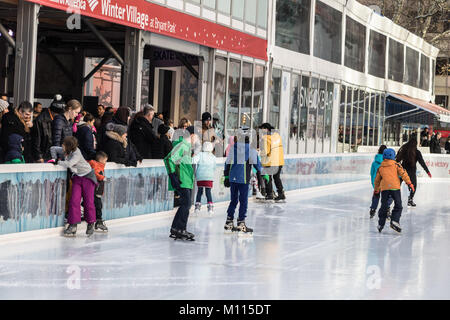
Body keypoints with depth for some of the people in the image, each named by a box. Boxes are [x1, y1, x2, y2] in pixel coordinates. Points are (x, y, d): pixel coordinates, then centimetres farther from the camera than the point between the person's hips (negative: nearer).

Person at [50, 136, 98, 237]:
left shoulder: (77, 154, -26)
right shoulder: (65, 151, -6)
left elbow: (68, 164, -39)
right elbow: (53, 149, 10)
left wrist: (57, 162, -26)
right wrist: (55, 159, -4)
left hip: (88, 177, -6)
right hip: (77, 177, 6)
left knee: (88, 201, -4)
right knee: (74, 200, -8)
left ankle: (90, 225, 10)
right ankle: (73, 225, -6)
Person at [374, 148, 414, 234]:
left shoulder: (380, 167, 17)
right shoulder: (396, 165, 9)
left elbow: (377, 180, 24)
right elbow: (403, 173, -1)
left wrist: (376, 190, 36)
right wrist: (409, 183, 1)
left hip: (384, 188, 3)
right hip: (395, 187, -3)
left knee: (384, 207, 11)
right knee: (398, 206, 4)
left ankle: (381, 224, 12)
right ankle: (394, 221, -13)